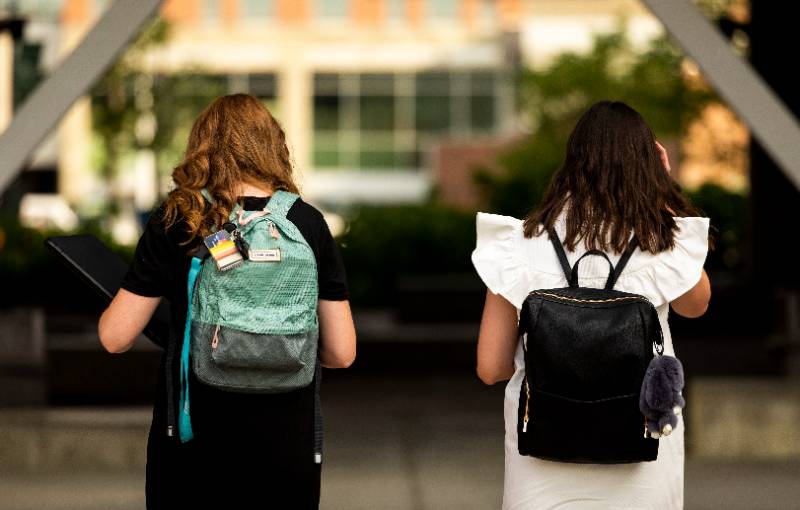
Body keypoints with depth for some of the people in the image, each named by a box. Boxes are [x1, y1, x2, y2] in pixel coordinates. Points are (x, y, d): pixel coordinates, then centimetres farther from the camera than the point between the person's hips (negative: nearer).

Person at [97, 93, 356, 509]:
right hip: (285, 445, 1)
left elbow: (115, 337, -4)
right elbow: (341, 353, -1)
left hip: (191, 440, -1)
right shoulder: (309, 224, -2)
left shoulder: (174, 222, -5)